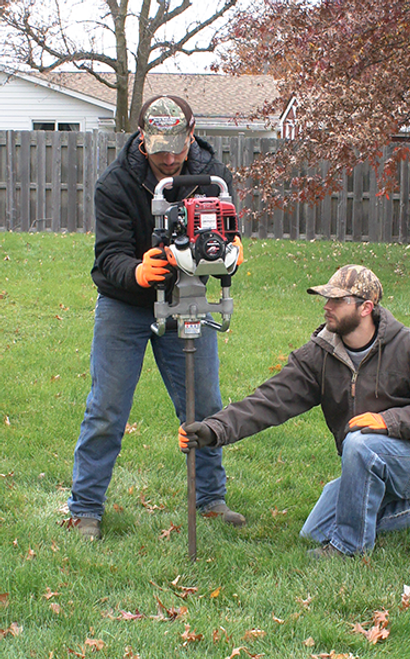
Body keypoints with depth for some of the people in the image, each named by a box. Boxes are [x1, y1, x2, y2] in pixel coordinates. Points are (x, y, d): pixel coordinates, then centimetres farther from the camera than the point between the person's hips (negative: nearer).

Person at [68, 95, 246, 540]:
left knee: (205, 406, 6)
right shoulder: (115, 184, -20)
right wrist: (138, 271, -46)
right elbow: (109, 257, -24)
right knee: (106, 411, -1)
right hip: (125, 305, -2)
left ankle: (211, 498, 25)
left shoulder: (212, 175, -12)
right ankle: (85, 509, 12)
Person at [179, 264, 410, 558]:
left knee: (360, 442, -35)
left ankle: (350, 544, -15)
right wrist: (215, 428, -28)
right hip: (363, 466, 6)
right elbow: (273, 400, -15)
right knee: (314, 533, 5)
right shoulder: (319, 354, -5)